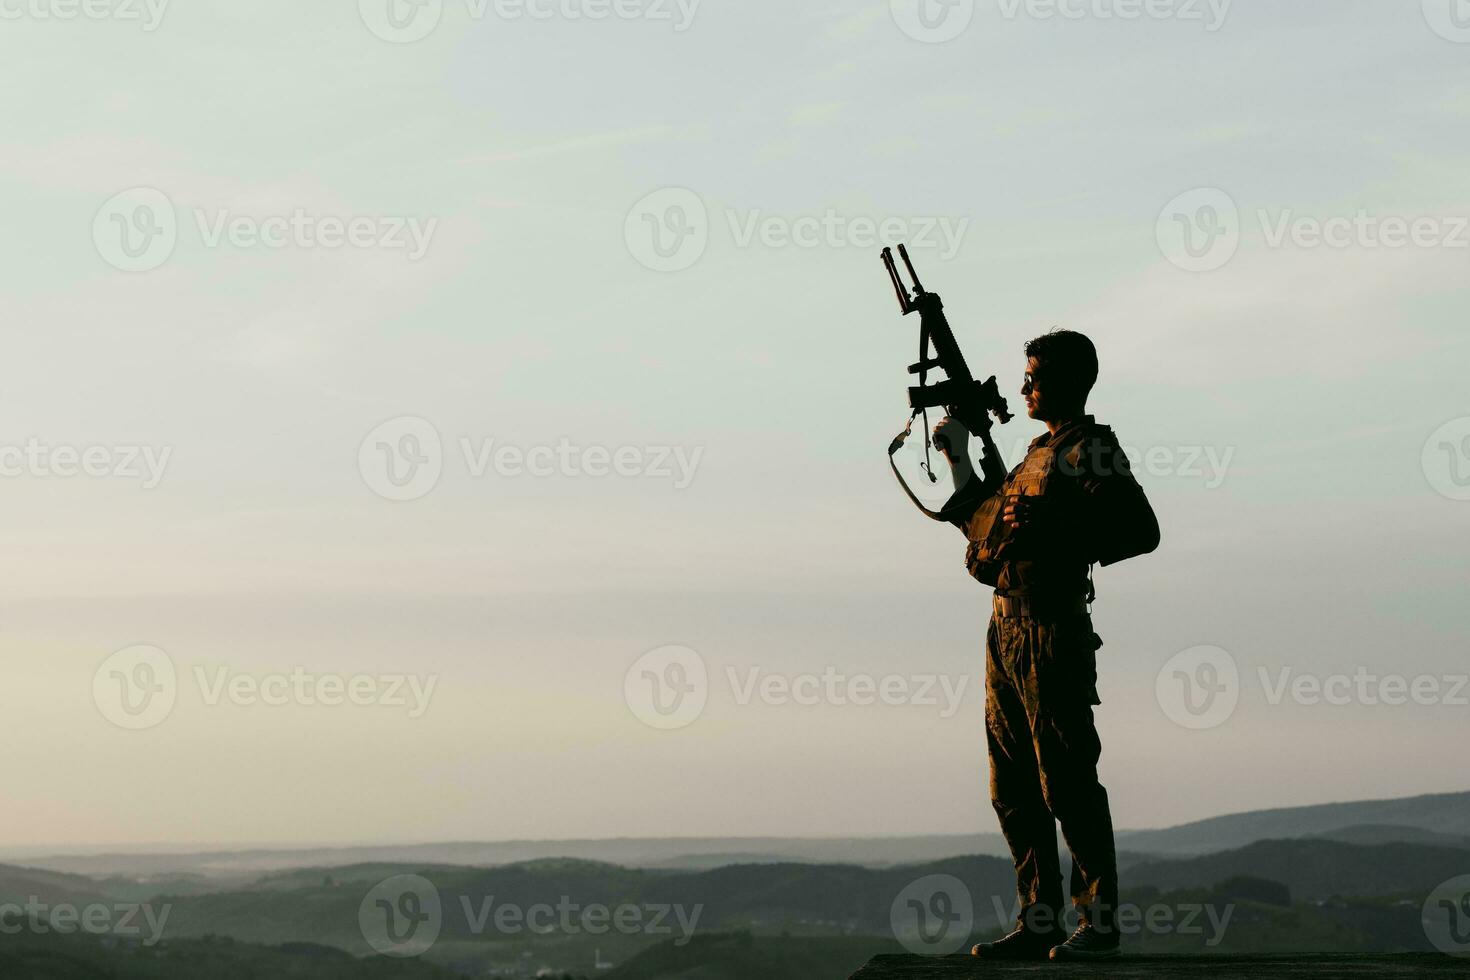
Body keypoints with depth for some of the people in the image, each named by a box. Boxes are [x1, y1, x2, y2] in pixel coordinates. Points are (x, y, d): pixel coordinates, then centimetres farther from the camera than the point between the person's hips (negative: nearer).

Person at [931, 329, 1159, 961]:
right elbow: (984, 522, 30)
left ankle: (1098, 920, -1)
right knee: (1013, 786, 9)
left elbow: (1141, 530, -18)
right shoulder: (1040, 451, 20)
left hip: (1053, 629, -9)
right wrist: (959, 455, 25)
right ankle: (1038, 922, 13)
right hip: (1007, 626, 10)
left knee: (1066, 779, -7)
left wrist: (1057, 528, -22)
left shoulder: (1091, 449, -7)